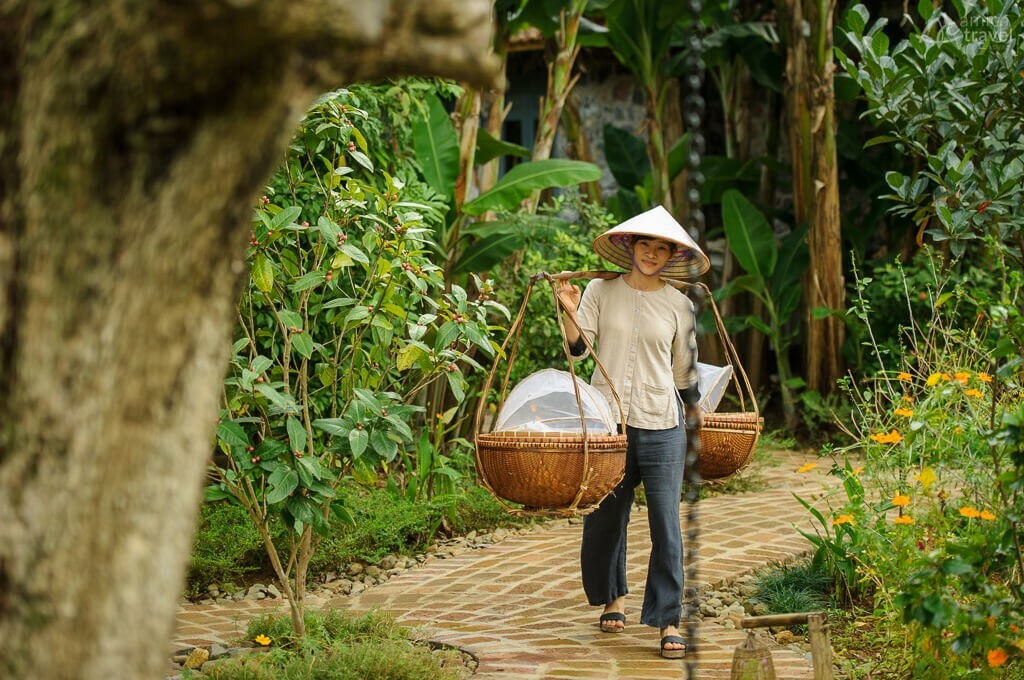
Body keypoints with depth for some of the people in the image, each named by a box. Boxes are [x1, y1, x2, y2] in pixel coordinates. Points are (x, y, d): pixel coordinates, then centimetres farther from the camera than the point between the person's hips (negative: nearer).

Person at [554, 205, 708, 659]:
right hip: (606, 419, 0)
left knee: (666, 525, -5)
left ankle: (668, 621, 1)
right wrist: (570, 312, -18)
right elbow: (577, 349, -3)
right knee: (604, 517, 11)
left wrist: (696, 415, 19)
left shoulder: (679, 305, 4)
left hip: (662, 426, 0)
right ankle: (613, 596, 35)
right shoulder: (602, 291, 2)